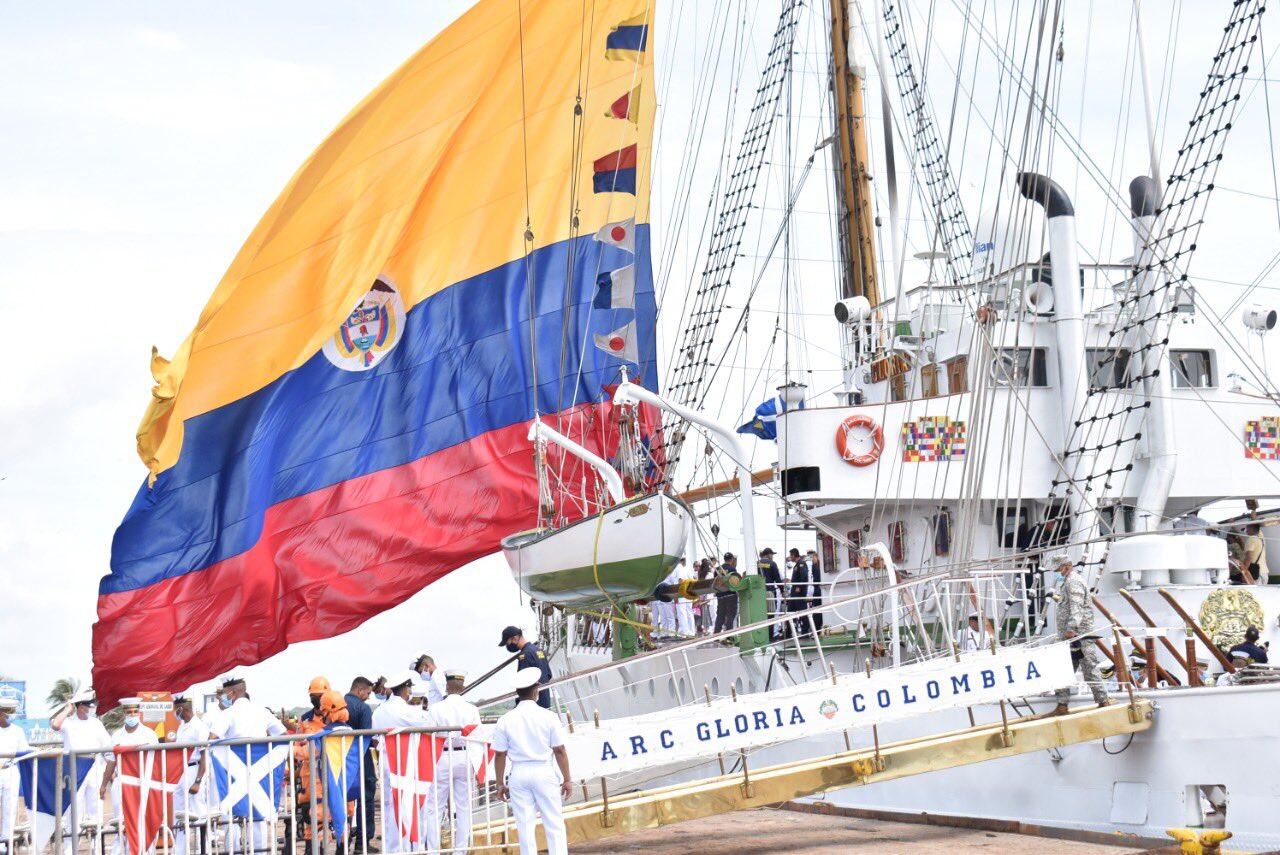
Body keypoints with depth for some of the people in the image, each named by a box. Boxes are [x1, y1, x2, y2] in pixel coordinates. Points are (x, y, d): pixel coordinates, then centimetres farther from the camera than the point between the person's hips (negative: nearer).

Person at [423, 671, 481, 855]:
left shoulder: (436, 709, -8)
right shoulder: (472, 709, -1)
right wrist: (476, 765, 10)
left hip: (442, 758, -3)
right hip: (465, 758, 3)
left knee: (434, 808, 4)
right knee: (463, 808, 9)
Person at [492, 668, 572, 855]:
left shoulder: (505, 720, -2)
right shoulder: (548, 716, -5)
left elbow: (500, 755, 0)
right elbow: (560, 750, -3)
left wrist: (500, 784, 10)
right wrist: (567, 779, 6)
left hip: (518, 774, 2)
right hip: (544, 772, -1)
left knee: (525, 825, 6)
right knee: (554, 824, 5)